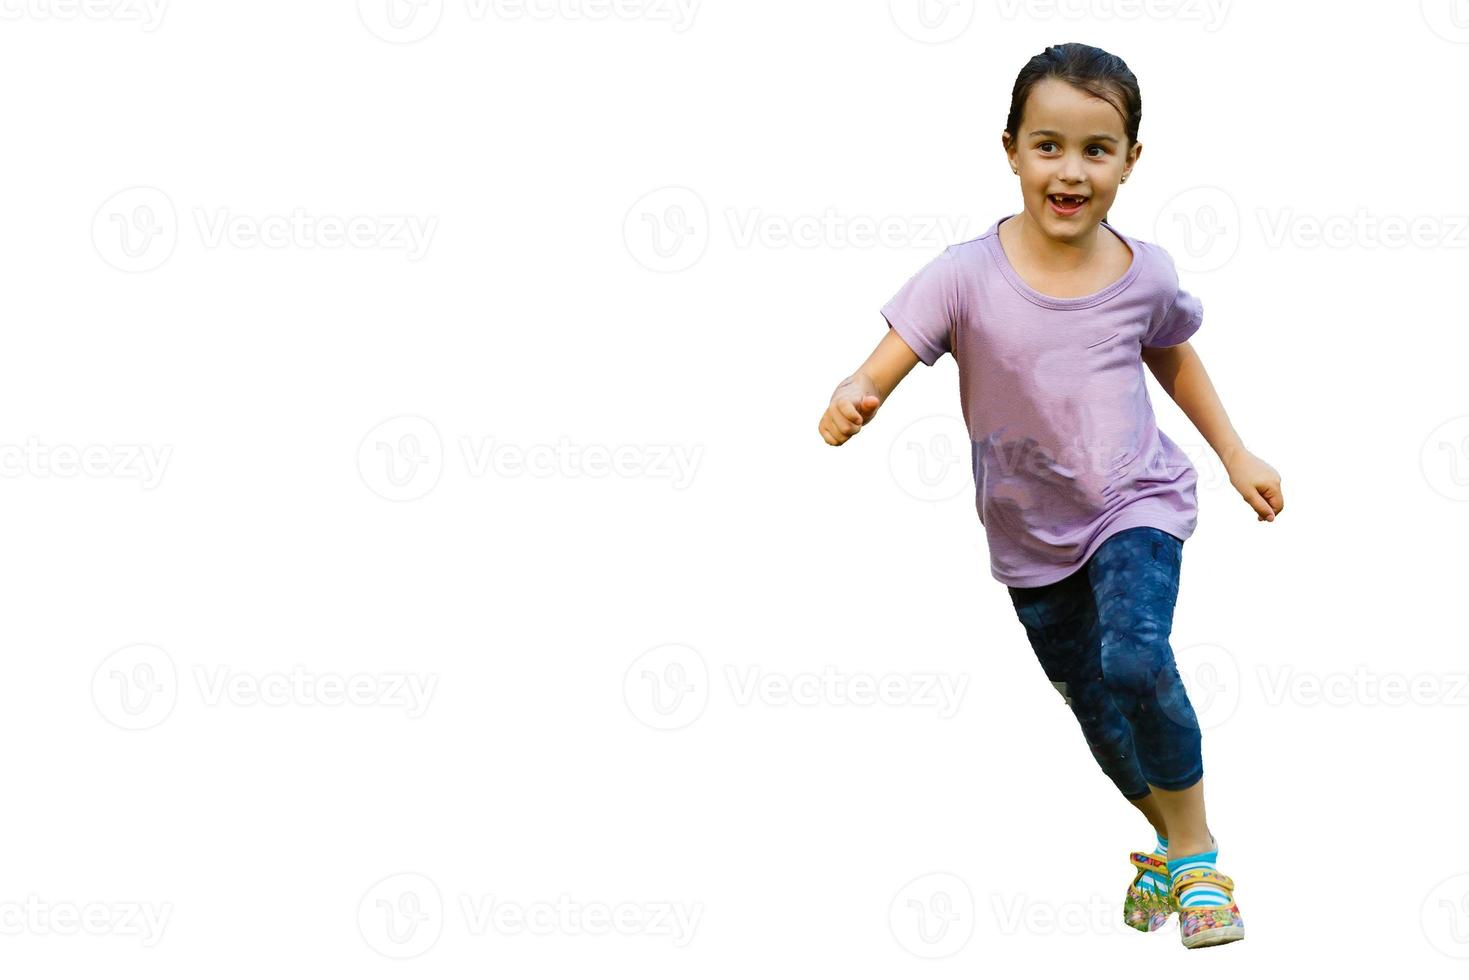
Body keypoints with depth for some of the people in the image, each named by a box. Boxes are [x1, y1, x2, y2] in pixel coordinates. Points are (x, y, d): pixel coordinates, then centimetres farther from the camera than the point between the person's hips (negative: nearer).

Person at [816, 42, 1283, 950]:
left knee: (1136, 659, -26)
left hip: (1136, 506, -1)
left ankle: (1197, 852, -7)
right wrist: (851, 399, -47)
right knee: (1096, 709, 15)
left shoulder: (1145, 274, -9)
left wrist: (1236, 452, 15)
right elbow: (884, 367, -24)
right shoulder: (969, 277, -17)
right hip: (1031, 533, 2)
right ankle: (1167, 840, 42)